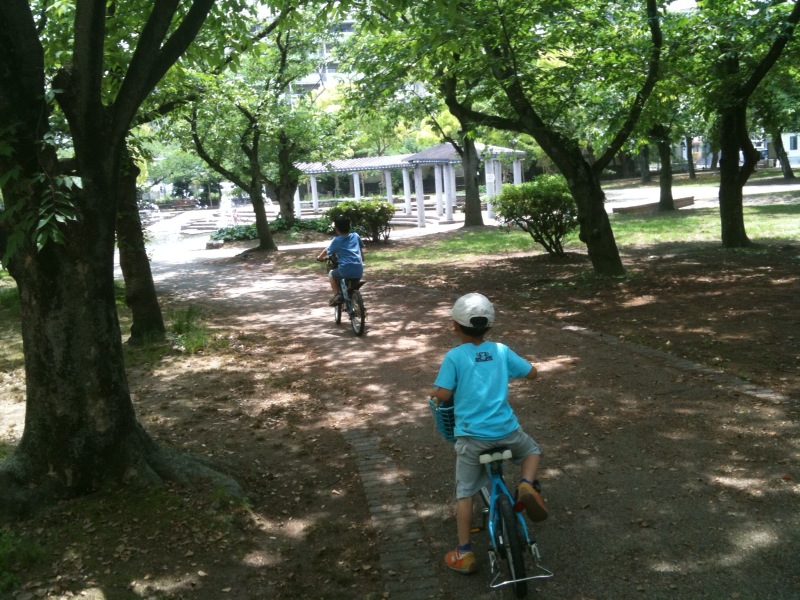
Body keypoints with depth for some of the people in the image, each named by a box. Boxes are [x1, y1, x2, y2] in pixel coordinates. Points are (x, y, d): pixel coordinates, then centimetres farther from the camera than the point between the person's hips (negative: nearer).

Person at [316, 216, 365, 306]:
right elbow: (361, 250, 24)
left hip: (345, 270, -4)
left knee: (331, 274, 25)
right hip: (359, 271, 4)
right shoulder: (356, 236, 12)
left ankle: (337, 294, 9)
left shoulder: (336, 241, 4)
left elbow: (326, 252, 17)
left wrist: (320, 257, 37)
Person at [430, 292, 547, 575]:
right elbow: (532, 373, 11)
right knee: (532, 450, 31)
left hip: (471, 437, -2)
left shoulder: (454, 356, -7)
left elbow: (443, 394, -12)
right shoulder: (501, 350, 3)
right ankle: (527, 484, 2)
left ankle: (464, 553, 14)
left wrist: (433, 392, 10)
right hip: (506, 431, 2)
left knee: (464, 493, 12)